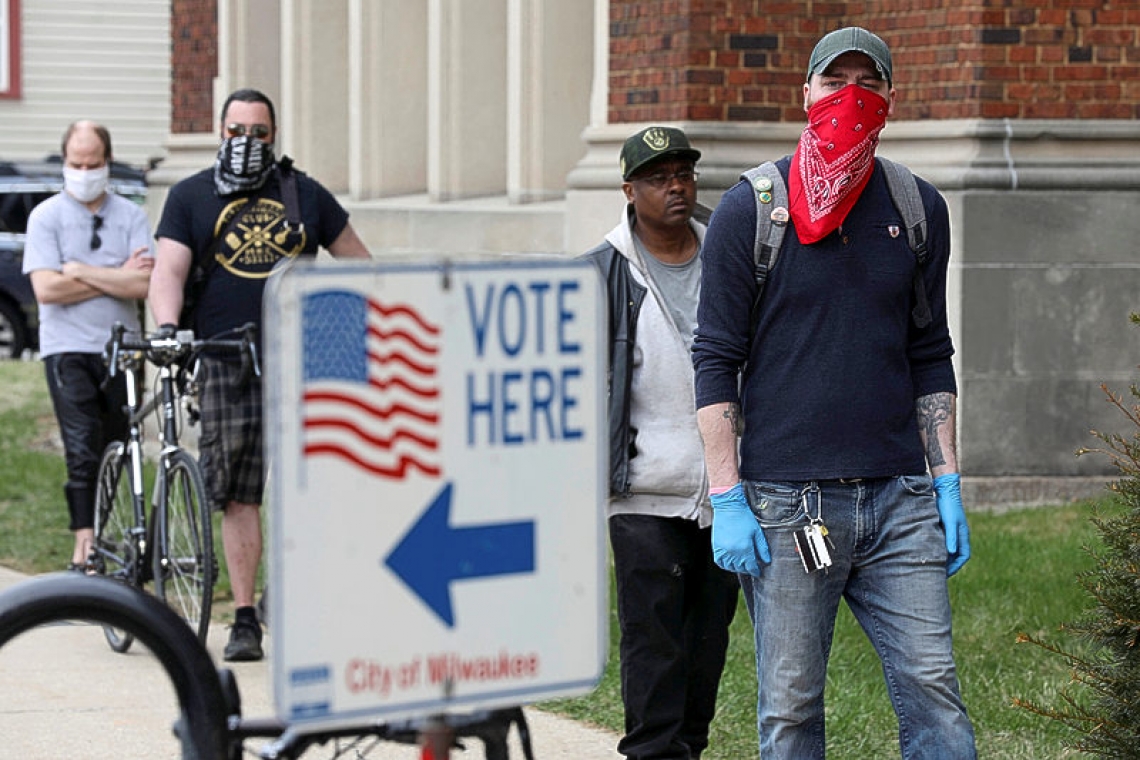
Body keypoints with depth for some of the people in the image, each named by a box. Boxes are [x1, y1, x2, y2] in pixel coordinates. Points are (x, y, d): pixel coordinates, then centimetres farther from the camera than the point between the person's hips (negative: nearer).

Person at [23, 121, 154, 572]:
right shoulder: (46, 217, 3)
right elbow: (47, 289, -10)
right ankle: (83, 552, -16)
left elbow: (143, 285, -5)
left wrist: (81, 271, -9)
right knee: (83, 452, -13)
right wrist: (117, 276, -6)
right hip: (69, 350, -3)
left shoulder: (130, 216, 8)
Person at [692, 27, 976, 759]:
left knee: (934, 696, -3)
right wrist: (727, 500, -6)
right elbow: (716, 362, 0)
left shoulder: (919, 210, 10)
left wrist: (947, 484, 8)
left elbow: (931, 356, 16)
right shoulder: (749, 211, 0)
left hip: (899, 500, 3)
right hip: (785, 503, -2)